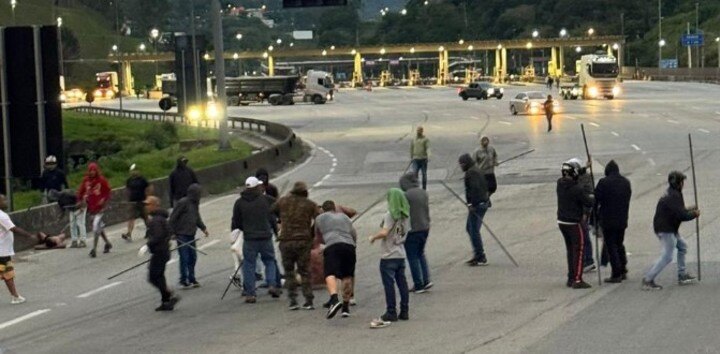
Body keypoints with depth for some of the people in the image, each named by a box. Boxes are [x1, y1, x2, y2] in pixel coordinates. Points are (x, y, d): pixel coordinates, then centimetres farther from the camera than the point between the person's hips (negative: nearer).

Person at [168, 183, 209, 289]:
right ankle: (184, 281, 3)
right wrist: (172, 232, -12)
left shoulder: (195, 203, 10)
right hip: (182, 235, -8)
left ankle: (191, 279, 21)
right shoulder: (183, 203, -15)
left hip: (191, 235, 8)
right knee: (184, 258, -5)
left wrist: (203, 228, 12)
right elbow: (173, 218, -13)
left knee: (192, 257, 11)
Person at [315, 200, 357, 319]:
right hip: (349, 245, 4)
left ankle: (334, 299, -44)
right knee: (347, 277, 17)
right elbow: (354, 235, 39)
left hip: (332, 246, -4)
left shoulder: (319, 218, 24)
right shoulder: (344, 217, 32)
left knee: (330, 275, -19)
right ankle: (346, 307, 19)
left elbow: (318, 239, 34)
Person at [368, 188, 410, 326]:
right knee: (402, 283, 10)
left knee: (389, 284, -1)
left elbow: (384, 232, -23)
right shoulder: (406, 215, 6)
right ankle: (404, 311, 13)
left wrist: (373, 237, -9)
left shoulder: (390, 215, -16)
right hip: (401, 254, 7)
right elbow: (406, 232, 11)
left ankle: (391, 312, 2)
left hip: (389, 256, -7)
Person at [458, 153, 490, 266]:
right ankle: (478, 255, 22)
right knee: (469, 228, 19)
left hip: (476, 205, -11)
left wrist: (471, 204, -25)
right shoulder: (477, 170, 18)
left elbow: (474, 188, -26)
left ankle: (481, 258, -5)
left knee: (474, 231, -7)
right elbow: (485, 186, 23)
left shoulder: (471, 173, -15)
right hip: (483, 202, 11)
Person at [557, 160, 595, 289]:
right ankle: (577, 280, -8)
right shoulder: (577, 188, -21)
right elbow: (588, 202, -15)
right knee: (579, 250, -3)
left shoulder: (560, 184, 0)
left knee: (570, 250, 16)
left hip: (562, 221, 7)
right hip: (573, 223, -7)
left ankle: (571, 278, 20)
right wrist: (593, 199, 7)